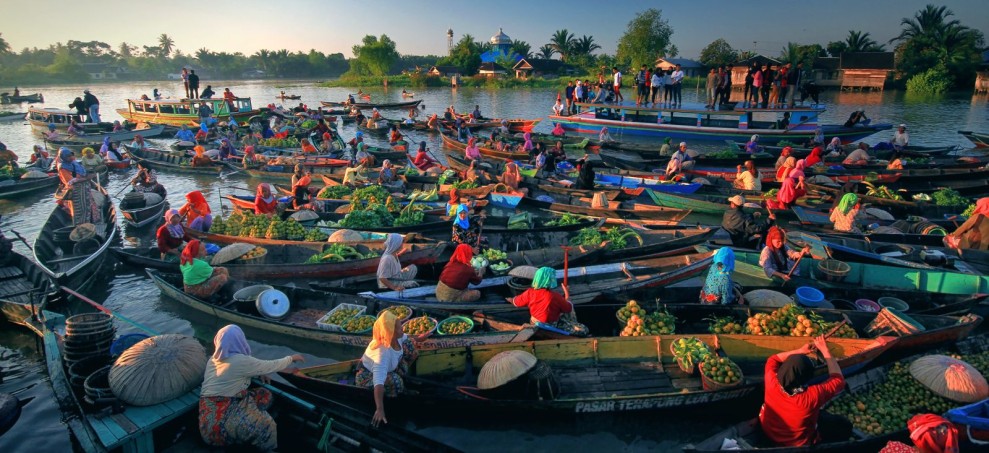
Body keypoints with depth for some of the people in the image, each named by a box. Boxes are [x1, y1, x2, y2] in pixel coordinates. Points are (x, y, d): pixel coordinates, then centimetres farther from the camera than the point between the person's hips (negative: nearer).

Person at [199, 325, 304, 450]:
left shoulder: (214, 359, 10)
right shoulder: (240, 361, -15)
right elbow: (271, 366, -3)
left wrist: (259, 373, 16)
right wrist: (291, 358, 13)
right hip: (218, 422, -9)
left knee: (265, 394, 9)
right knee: (266, 425, -21)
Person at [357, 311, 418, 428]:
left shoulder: (394, 337, -23)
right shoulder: (382, 352, -45)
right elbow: (379, 382, -54)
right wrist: (380, 409, -60)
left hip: (388, 366, 8)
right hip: (368, 375, -8)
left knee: (408, 343, -4)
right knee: (395, 381, -37)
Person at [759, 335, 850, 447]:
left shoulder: (772, 383, -30)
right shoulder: (813, 395, -39)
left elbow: (772, 360, -6)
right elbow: (838, 380, -20)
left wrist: (800, 351, -9)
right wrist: (825, 351, -16)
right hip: (799, 444, -3)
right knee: (844, 426, 14)